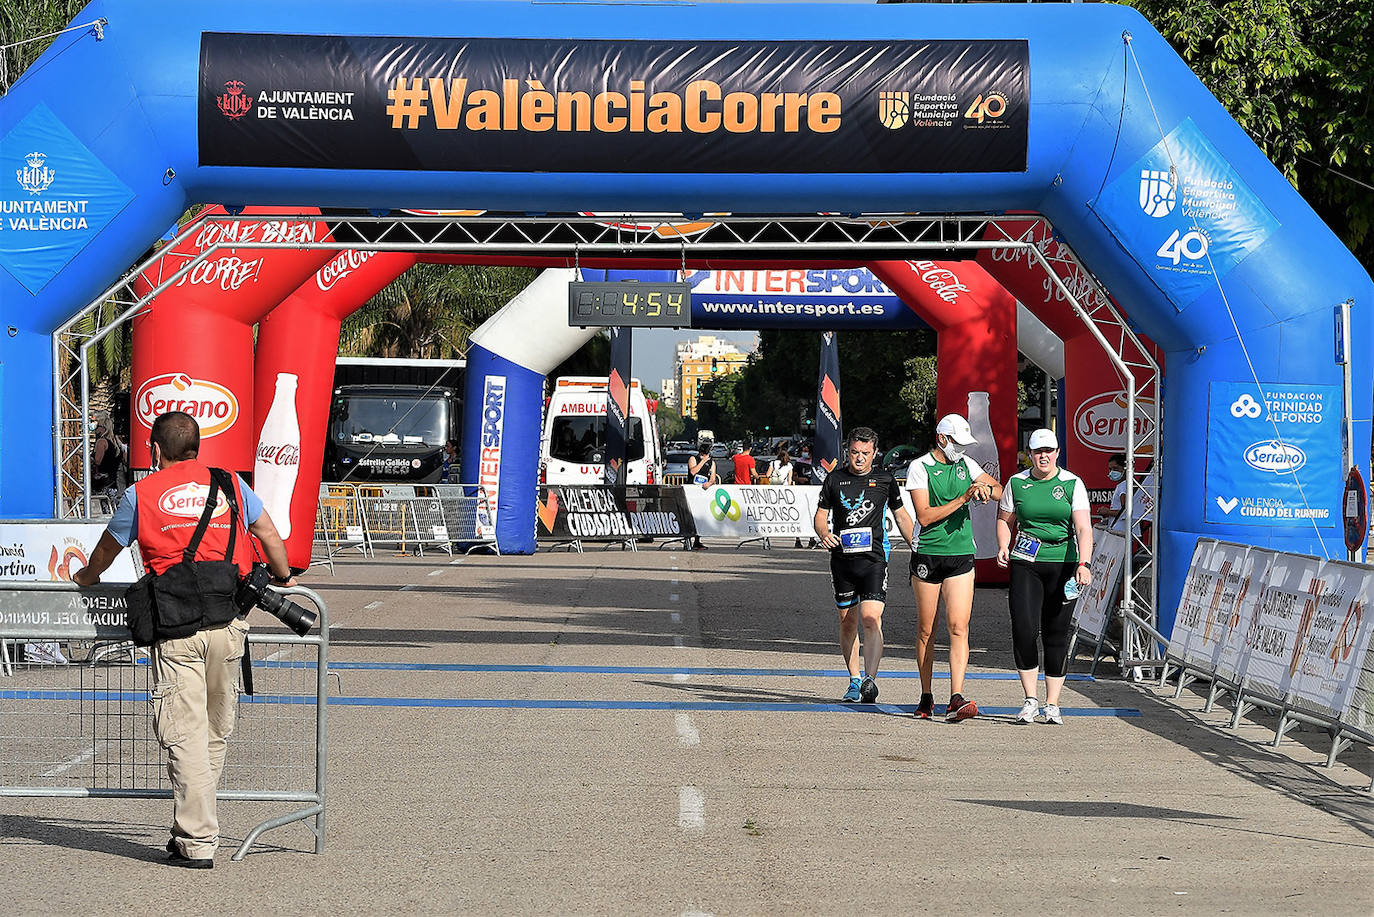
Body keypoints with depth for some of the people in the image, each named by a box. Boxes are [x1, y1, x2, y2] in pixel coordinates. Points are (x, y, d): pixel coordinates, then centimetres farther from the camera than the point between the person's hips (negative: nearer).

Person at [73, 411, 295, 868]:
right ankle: (195, 826, 24)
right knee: (216, 732, 13)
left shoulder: (141, 494, 7)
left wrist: (83, 579, 42)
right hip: (228, 621, 3)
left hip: (175, 626, -3)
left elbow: (106, 550, 21)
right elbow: (270, 535, 20)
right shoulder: (230, 484, 12)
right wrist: (282, 578, 38)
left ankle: (197, 842, -6)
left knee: (185, 734, -3)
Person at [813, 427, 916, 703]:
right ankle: (854, 681, 19)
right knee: (848, 622, 8)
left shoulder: (885, 480, 5)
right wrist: (824, 534, -10)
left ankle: (871, 679, -22)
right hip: (842, 559, 2)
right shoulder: (835, 479, 6)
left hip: (873, 558, -2)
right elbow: (821, 514, 11)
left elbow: (901, 516, 16)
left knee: (871, 618, -18)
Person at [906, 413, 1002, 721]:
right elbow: (924, 516, -12)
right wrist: (963, 498, -17)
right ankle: (926, 697, 19)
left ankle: (956, 699, -16)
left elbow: (1000, 492, 19)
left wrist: (985, 488, -4)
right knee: (926, 630, 6)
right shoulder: (919, 467, -4)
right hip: (927, 555, -2)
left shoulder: (966, 464, 10)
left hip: (961, 557, 2)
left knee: (958, 628, -10)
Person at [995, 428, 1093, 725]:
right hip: (1025, 563, 1)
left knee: (1056, 635, 2)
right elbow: (1004, 519, 18)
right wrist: (1003, 547, -2)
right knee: (1023, 629, -13)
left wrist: (1084, 564, -25)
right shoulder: (1017, 483, 5)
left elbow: (1083, 527, -10)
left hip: (1063, 565, -1)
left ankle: (1052, 704, 12)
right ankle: (1030, 698, 1)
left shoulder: (1073, 484, -1)